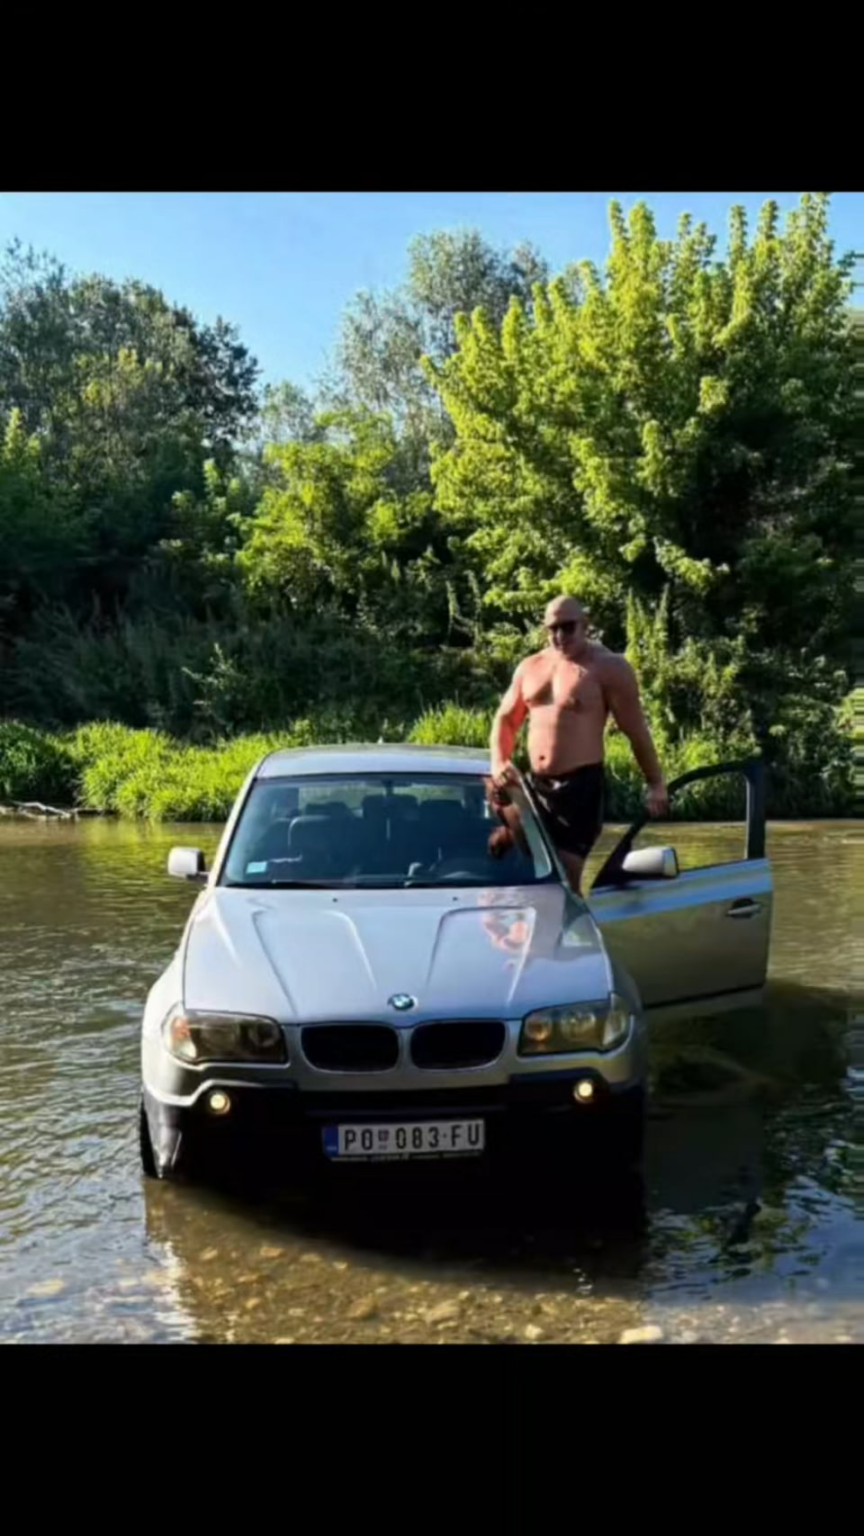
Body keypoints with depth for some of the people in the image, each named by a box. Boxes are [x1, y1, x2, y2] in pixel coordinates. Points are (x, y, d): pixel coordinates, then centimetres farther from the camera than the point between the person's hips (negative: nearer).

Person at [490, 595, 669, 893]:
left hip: (581, 784, -6)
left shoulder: (608, 667, -6)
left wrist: (655, 783, -5)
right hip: (535, 784, 6)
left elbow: (636, 729, -5)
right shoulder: (530, 667, 12)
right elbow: (505, 720, 18)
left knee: (565, 880, -8)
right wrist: (499, 761, 0)